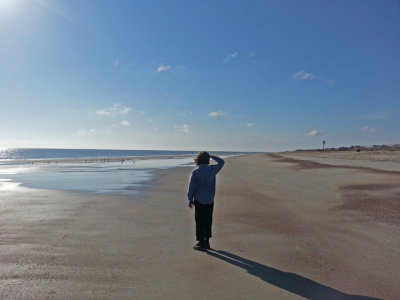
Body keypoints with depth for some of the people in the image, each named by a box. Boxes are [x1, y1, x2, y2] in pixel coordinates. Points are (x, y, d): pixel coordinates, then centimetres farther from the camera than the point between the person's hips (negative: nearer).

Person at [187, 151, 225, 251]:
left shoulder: (195, 172, -11)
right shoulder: (212, 169, -5)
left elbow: (191, 187, -7)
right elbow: (221, 162, 13)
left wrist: (190, 199, 3)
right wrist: (211, 156, 16)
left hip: (199, 200, -3)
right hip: (210, 200, 3)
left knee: (200, 222, 4)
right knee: (208, 221, 13)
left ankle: (201, 243, 11)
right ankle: (206, 242, 23)